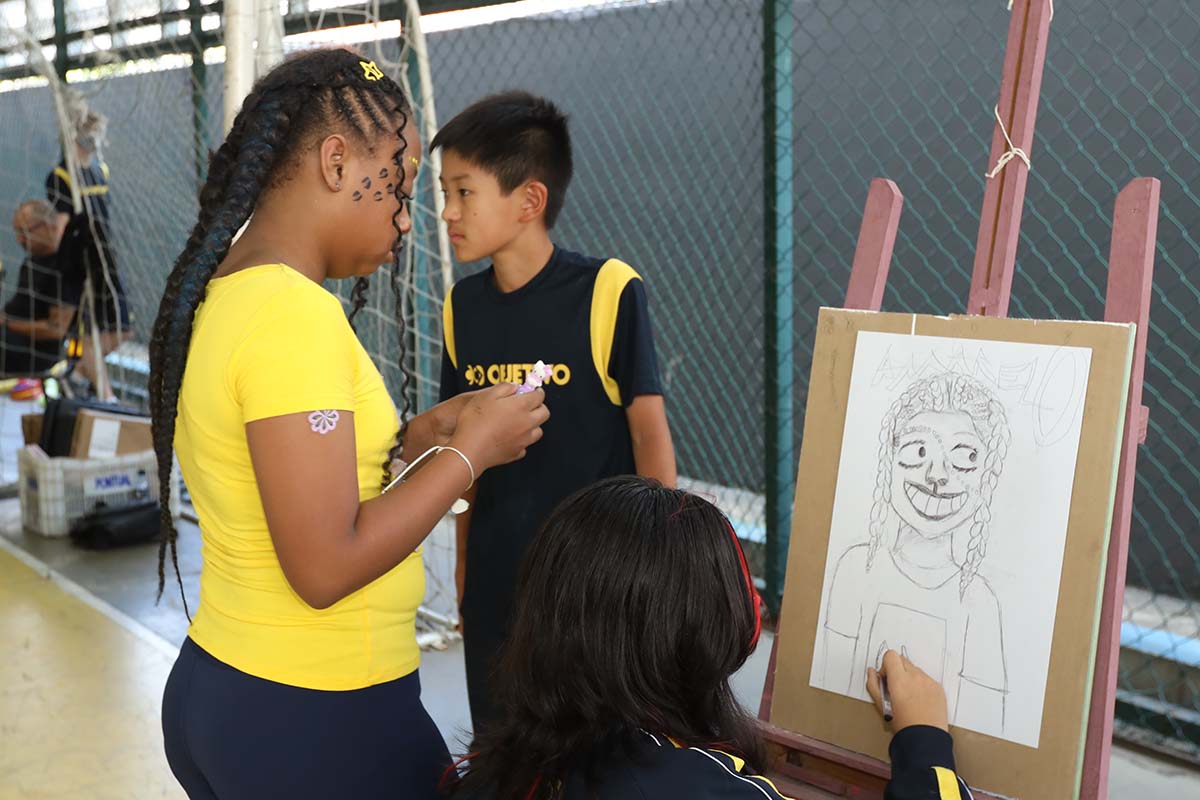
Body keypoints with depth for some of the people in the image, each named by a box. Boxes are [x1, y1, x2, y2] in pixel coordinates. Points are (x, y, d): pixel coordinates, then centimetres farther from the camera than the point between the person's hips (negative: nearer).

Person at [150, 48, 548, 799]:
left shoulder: (215, 294, 4)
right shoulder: (292, 312, -23)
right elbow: (325, 567, -24)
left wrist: (422, 434, 5)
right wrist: (470, 450, -15)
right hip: (315, 719, -8)